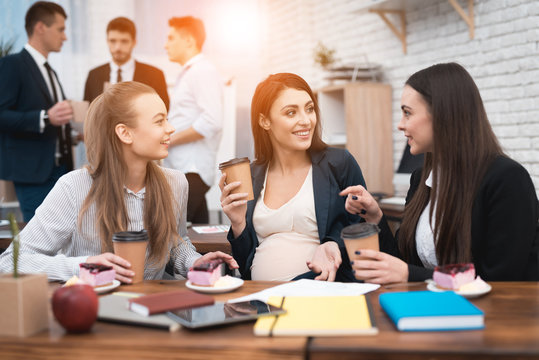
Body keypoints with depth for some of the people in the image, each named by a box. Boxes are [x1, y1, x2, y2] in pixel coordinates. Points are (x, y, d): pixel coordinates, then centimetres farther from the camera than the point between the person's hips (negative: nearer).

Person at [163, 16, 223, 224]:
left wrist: (169, 140, -13)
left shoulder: (204, 72, -9)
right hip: (179, 168, 9)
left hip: (191, 171, -9)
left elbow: (211, 123, -20)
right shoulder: (187, 74, 22)